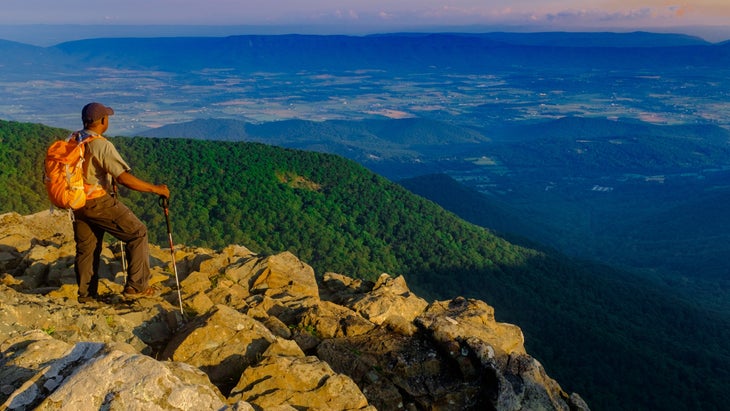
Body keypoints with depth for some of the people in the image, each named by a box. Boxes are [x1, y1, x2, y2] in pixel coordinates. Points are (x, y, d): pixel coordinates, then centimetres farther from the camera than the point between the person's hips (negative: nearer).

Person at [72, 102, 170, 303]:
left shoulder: (72, 141, 5)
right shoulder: (102, 145, -18)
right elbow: (125, 178, -25)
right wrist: (156, 189, -19)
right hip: (99, 202, -8)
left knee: (85, 248, 17)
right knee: (137, 232, 3)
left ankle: (86, 295, 29)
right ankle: (136, 286, 1)